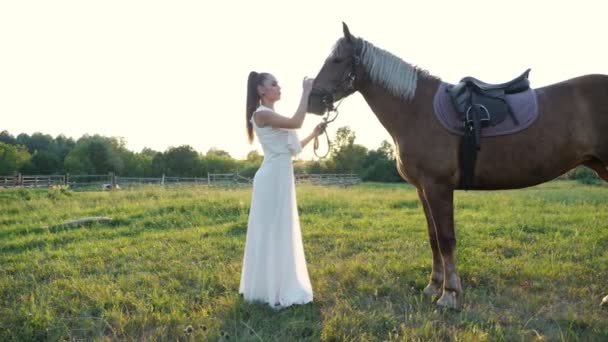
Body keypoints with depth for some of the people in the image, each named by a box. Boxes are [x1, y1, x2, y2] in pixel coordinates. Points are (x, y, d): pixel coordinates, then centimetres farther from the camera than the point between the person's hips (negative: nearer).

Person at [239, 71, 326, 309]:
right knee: (270, 232, -4)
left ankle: (278, 286, 26)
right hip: (272, 178, -10)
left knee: (282, 232, 14)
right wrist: (306, 93, -14)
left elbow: (294, 147, 21)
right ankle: (270, 291, 6)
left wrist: (315, 134, 14)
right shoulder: (261, 114, -10)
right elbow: (296, 123, -21)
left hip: (282, 177, 10)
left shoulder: (273, 116, 19)